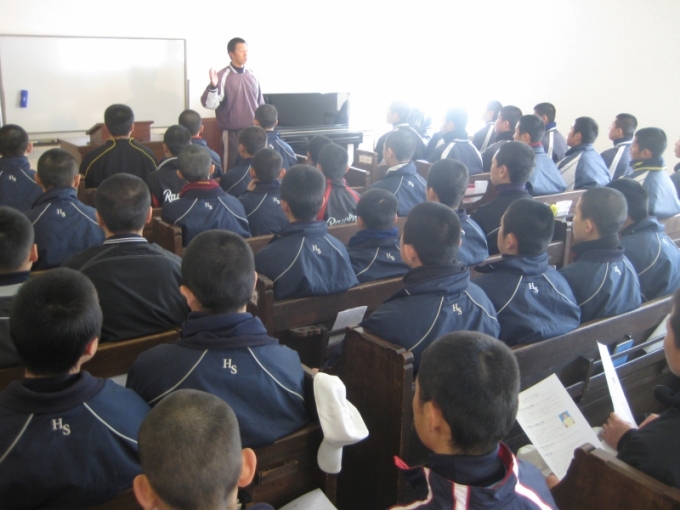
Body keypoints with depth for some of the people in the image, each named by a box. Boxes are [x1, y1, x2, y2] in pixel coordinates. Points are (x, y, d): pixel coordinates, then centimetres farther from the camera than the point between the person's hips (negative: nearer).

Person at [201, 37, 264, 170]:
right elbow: (209, 104, -15)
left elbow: (261, 103, 15)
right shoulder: (223, 76, -7)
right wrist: (213, 86, -31)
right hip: (232, 132, -4)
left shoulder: (252, 76, 8)